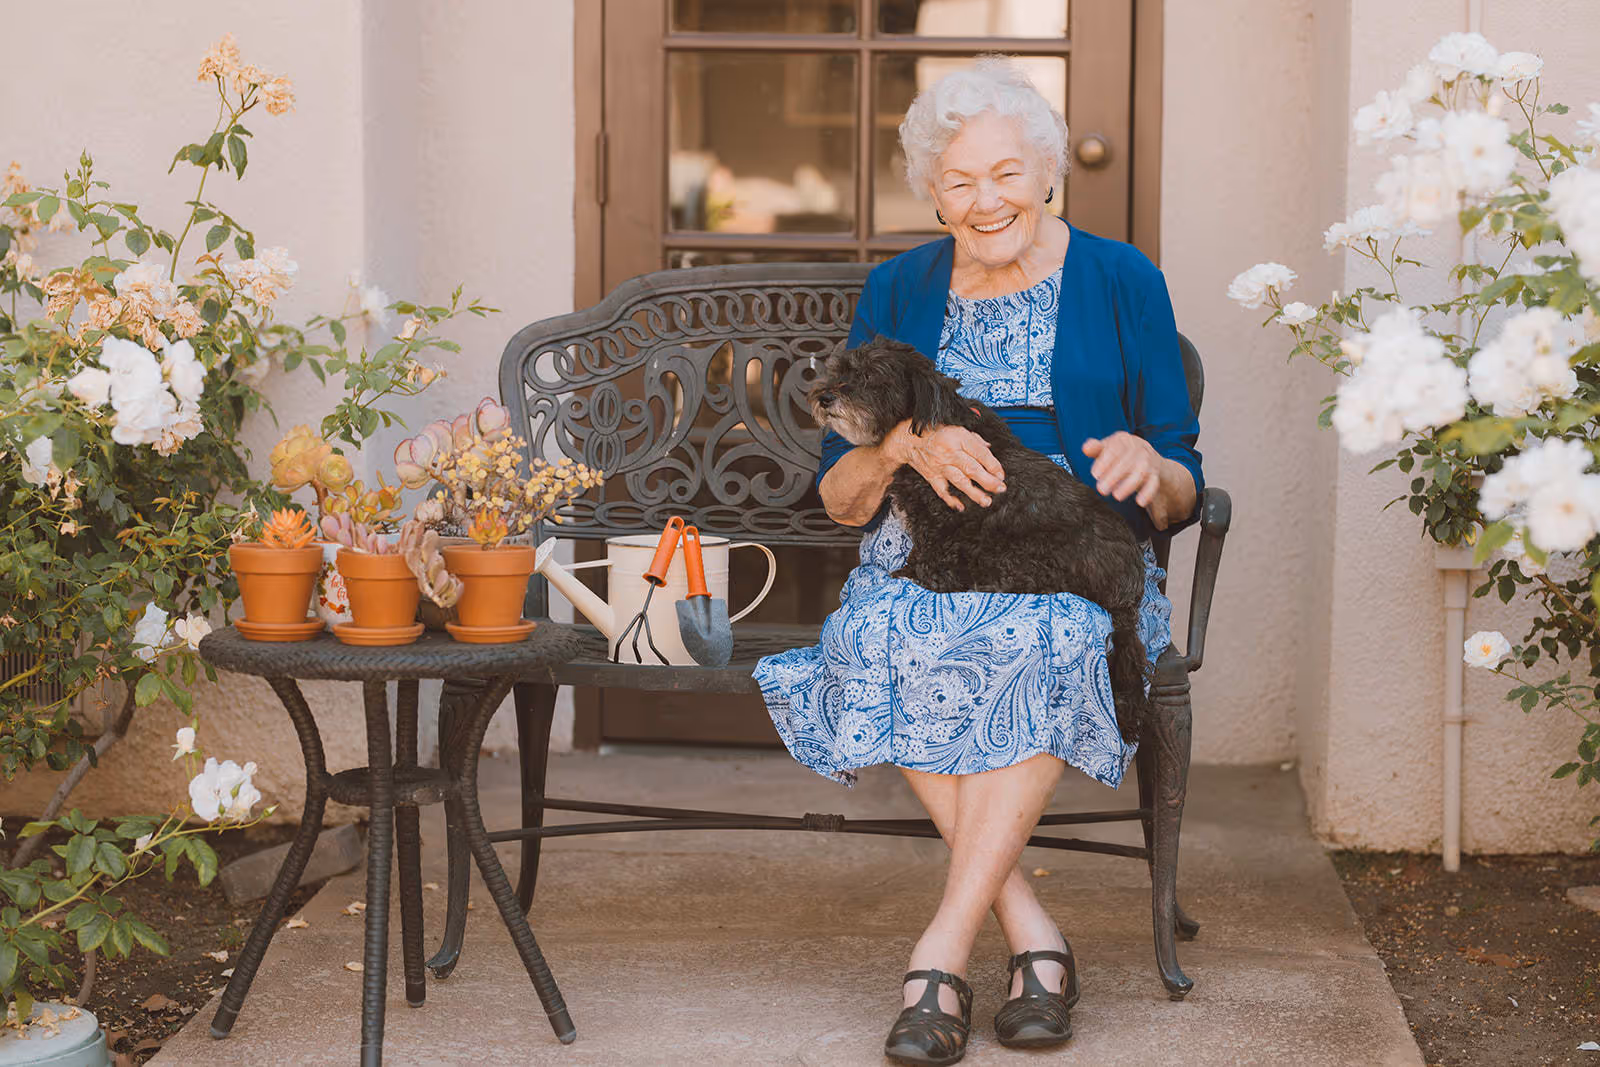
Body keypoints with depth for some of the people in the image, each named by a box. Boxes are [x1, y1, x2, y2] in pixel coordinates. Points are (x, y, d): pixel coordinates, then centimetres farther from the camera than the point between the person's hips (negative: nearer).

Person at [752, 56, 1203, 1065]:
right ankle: (1035, 936, -29)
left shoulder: (1123, 282, 5)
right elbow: (838, 496, 7)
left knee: (1048, 642, -37)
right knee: (888, 643, -34)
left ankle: (943, 953, -35)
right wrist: (906, 444, -14)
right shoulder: (898, 292, 11)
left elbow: (1182, 496, 5)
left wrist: (1147, 466, -19)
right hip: (927, 564, 2)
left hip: (1079, 571, -1)